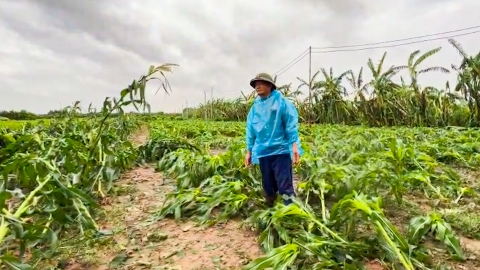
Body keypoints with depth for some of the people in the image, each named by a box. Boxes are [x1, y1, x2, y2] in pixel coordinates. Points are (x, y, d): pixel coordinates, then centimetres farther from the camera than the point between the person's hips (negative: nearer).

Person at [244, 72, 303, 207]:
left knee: (285, 186, -6)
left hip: (281, 150, -5)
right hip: (263, 152, 5)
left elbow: (291, 124, -6)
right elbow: (250, 130, 15)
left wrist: (295, 145, -15)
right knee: (268, 186, 14)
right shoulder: (255, 107, 11)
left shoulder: (281, 102, -2)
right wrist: (249, 151, 15)